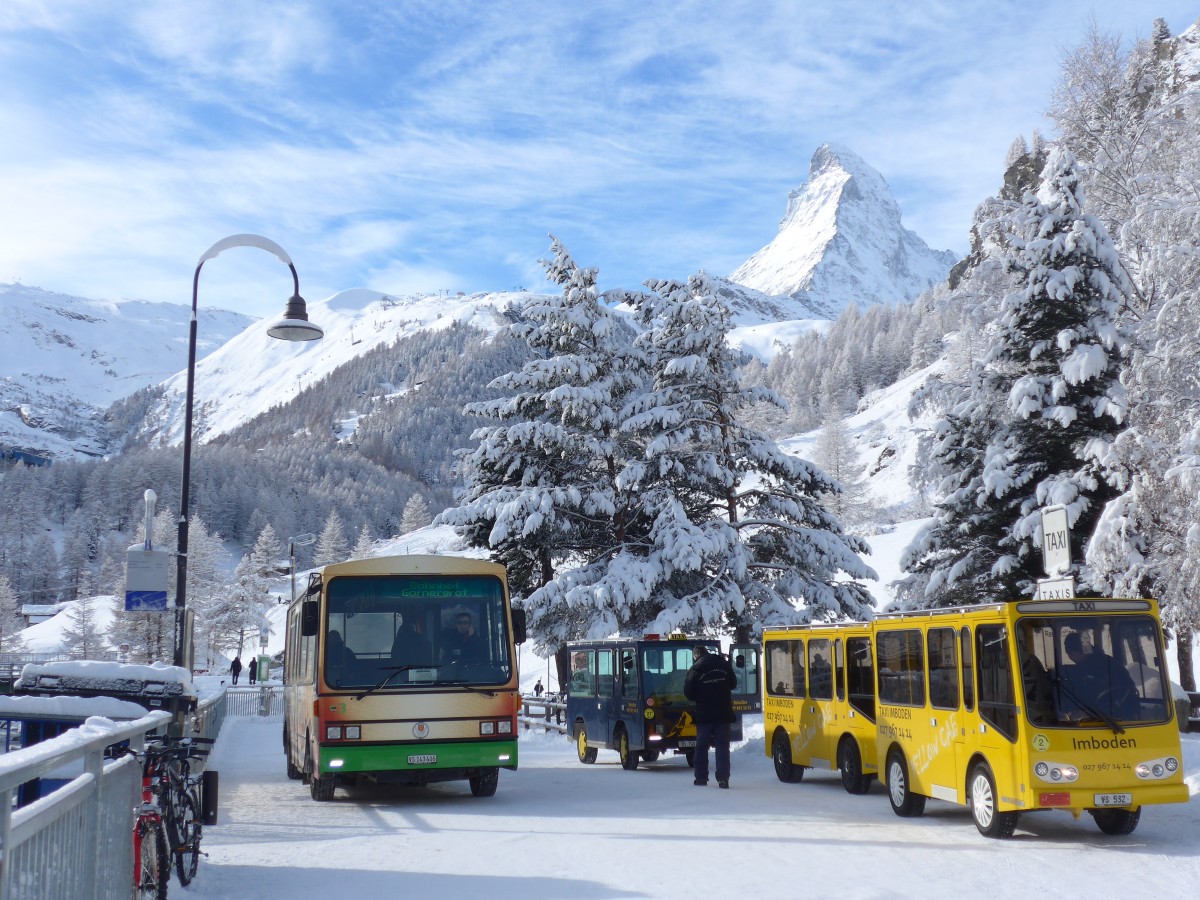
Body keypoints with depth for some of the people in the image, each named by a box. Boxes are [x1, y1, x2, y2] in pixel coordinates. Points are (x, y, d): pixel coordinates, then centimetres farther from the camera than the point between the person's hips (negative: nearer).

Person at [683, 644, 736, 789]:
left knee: (701, 746, 9)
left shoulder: (695, 670, -8)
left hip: (704, 715, -2)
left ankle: (701, 778, 10)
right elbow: (733, 683, 15)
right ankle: (723, 778, -4)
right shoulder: (724, 664, 3)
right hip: (723, 713, 2)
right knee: (722, 746, 4)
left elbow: (688, 693, -6)